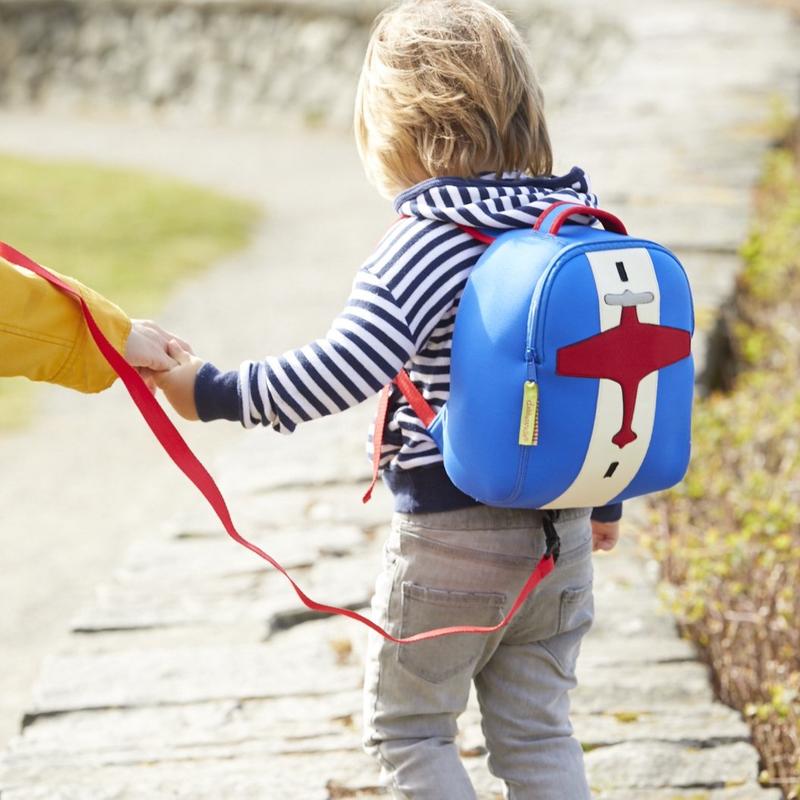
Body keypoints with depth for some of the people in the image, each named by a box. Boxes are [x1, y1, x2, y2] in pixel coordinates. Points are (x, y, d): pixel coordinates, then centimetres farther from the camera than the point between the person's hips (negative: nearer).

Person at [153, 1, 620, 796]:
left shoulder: (429, 241, -19)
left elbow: (342, 371, -30)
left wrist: (216, 392, -20)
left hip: (451, 540, -7)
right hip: (561, 536, 7)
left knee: (405, 729, 13)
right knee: (536, 732, 17)